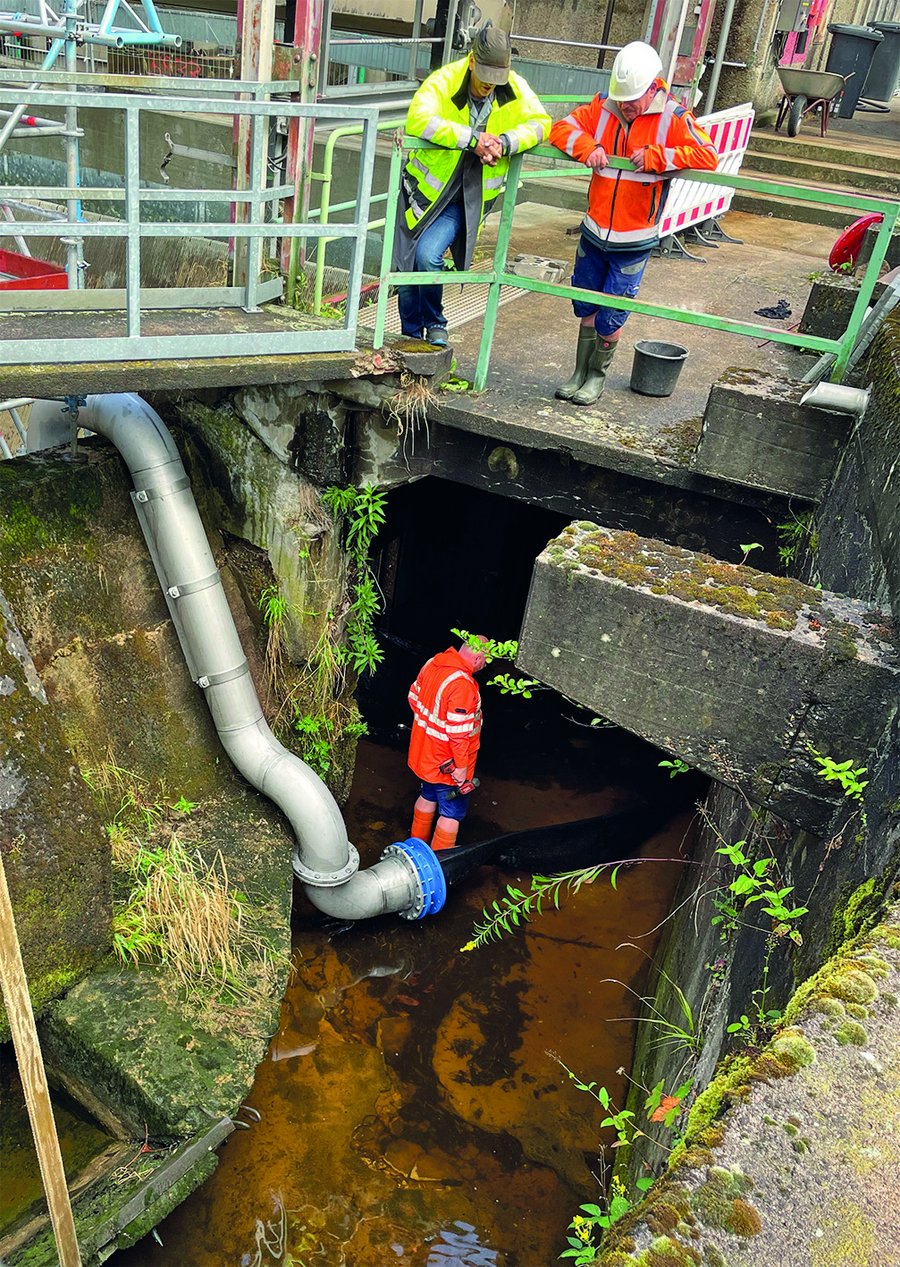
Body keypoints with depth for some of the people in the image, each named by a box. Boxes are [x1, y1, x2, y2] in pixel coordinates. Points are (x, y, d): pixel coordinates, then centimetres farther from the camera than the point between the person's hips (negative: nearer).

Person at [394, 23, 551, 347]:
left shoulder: (515, 89, -7)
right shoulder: (444, 81, -17)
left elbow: (541, 123, -7)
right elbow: (418, 120, -32)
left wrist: (506, 142, -26)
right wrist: (473, 138, -37)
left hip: (467, 199, 0)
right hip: (424, 189, 1)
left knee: (428, 257, -22)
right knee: (406, 265, 6)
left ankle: (435, 325, 3)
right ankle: (411, 339, 27)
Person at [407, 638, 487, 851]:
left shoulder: (432, 664, -6)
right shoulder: (462, 685, -32)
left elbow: (414, 698, 8)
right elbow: (458, 732, -29)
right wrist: (461, 766, -18)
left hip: (424, 752, 8)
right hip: (448, 765, -8)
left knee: (428, 797, 29)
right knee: (453, 812, 11)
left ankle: (417, 843, 48)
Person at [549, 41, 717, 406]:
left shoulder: (672, 118, -10)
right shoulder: (603, 107, -1)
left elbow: (708, 156, -18)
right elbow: (561, 129, 1)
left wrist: (655, 157, -26)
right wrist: (588, 147, -19)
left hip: (634, 242, -4)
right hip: (593, 232, 4)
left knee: (610, 319, 0)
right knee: (586, 309, 14)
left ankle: (598, 376, 24)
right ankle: (580, 373, 31)